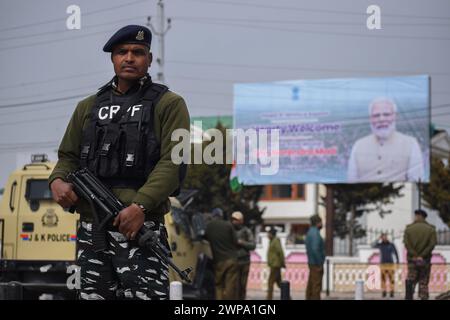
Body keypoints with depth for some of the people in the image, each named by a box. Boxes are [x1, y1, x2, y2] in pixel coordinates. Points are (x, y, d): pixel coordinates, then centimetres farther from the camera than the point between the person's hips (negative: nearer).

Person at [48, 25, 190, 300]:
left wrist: (140, 205, -19)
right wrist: (57, 180, -3)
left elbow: (174, 162, -7)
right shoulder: (88, 107, 20)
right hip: (91, 228, 5)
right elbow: (69, 156, 21)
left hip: (141, 226, -5)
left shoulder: (168, 104, 4)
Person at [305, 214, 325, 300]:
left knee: (311, 286, 11)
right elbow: (315, 250, -28)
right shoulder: (315, 233, -19)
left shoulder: (310, 232, 13)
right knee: (316, 286, -8)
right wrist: (319, 264, -21)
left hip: (312, 263, 10)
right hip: (316, 264, -10)